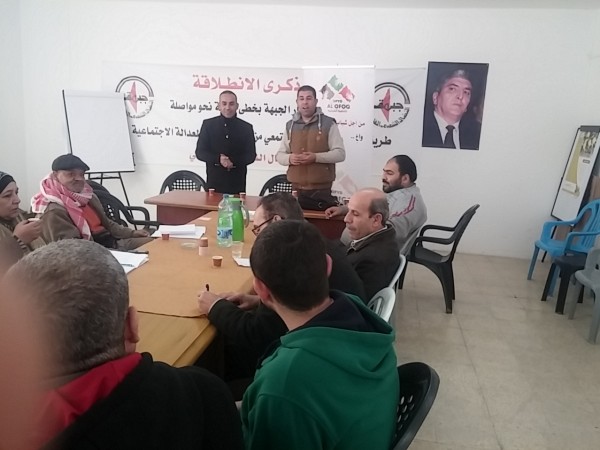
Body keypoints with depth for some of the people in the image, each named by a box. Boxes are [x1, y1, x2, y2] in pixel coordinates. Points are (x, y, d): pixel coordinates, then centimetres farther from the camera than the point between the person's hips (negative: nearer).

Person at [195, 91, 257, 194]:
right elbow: (200, 152, 3)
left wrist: (234, 161, -16)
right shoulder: (208, 124, 4)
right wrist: (218, 159, -16)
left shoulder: (246, 127, 5)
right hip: (214, 182, 0)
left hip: (237, 183, 0)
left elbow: (251, 155, 4)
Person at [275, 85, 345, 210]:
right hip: (296, 189, 4)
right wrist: (289, 158, -9)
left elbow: (340, 153, -5)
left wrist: (316, 157, -19)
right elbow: (280, 155, 14)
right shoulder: (290, 125, 11)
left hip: (321, 190, -3)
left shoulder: (328, 124, -1)